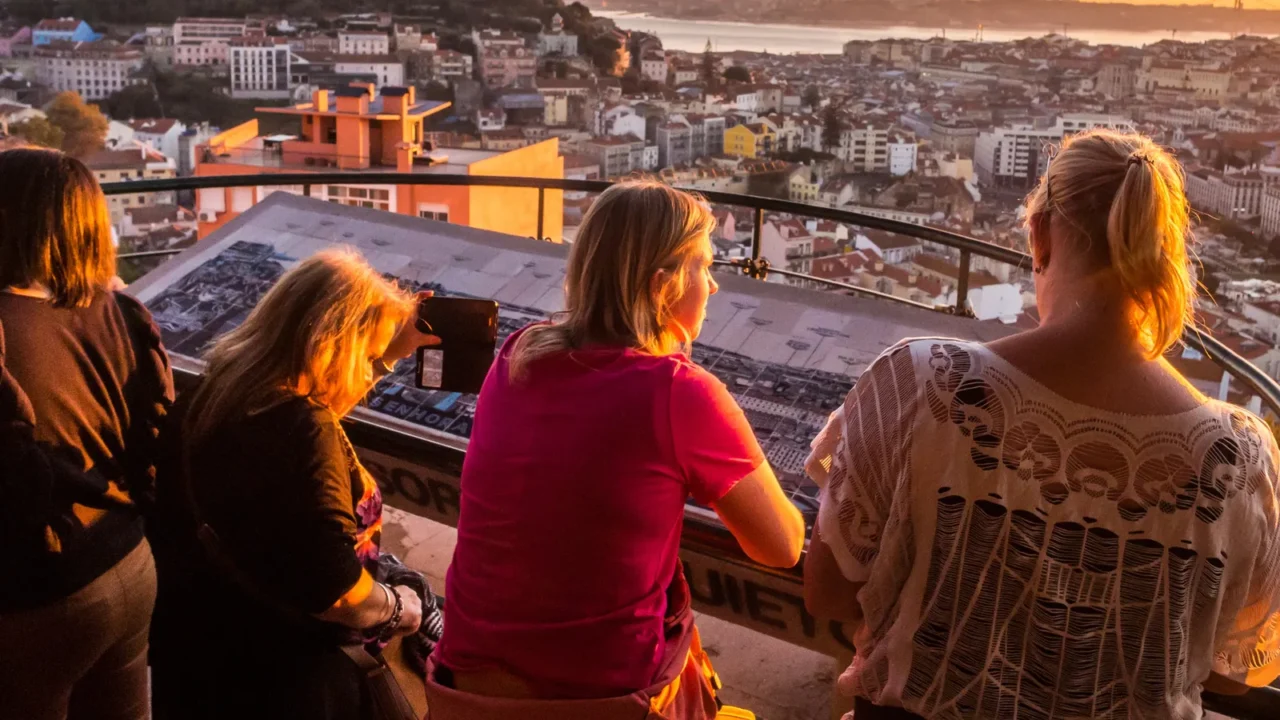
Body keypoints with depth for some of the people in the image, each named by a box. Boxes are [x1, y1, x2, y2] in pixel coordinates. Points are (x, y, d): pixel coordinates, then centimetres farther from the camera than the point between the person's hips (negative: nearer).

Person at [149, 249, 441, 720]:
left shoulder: (226, 382, -2)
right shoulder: (303, 430, -30)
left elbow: (329, 388, 21)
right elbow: (332, 589, -29)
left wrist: (398, 347, 15)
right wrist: (397, 607, -11)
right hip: (273, 676, -9)